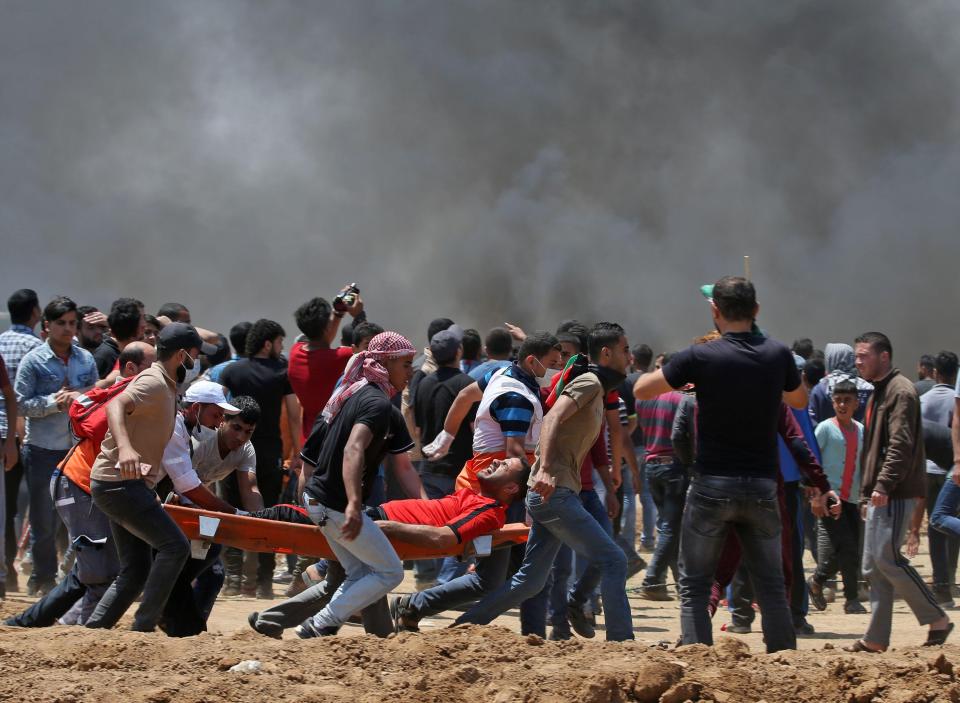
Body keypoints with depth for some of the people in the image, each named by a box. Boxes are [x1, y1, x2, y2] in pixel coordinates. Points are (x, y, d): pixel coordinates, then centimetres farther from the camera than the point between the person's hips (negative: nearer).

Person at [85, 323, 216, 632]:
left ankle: (91, 631, 8)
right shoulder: (153, 383, -14)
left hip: (128, 484, 11)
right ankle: (143, 628, -15)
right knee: (174, 545, -16)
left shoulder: (166, 386, 17)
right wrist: (124, 447, -49)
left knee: (136, 570, 10)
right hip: (120, 482, -11)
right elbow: (115, 406, -33)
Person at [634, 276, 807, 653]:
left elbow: (641, 389, 1)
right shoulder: (777, 355, 0)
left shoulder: (700, 357, -10)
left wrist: (686, 372, 17)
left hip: (712, 484, -3)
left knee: (694, 584, 6)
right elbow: (799, 400, 20)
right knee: (771, 583, 11)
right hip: (762, 485, 3)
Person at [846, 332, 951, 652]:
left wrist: (883, 485, -27)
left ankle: (937, 619, -3)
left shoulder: (901, 391, -11)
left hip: (895, 494, -10)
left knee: (887, 558, -13)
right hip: (880, 496, 10)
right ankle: (876, 638, 8)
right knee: (873, 566, 7)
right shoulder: (879, 392, 21)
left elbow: (901, 444, -21)